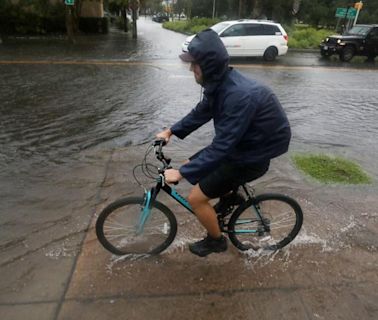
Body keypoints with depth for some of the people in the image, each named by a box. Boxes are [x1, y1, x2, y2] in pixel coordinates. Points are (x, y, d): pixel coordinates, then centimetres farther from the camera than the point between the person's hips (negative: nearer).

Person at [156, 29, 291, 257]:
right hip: (241, 142, 9)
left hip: (254, 155, -9)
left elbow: (221, 147, -32)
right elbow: (201, 113, 10)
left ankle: (216, 240, 19)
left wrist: (181, 173, -27)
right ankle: (230, 194, 36)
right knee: (196, 164, 17)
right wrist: (171, 131, 9)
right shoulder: (220, 82, -4)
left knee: (196, 198, -7)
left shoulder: (238, 95, -33)